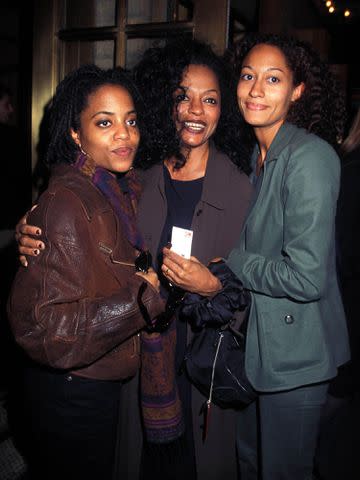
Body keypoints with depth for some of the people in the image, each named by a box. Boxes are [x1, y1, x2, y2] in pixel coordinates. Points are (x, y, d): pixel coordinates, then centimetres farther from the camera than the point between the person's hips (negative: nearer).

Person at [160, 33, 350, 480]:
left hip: (295, 350, -8)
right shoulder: (254, 155, 6)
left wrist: (218, 277, -19)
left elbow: (308, 278, -26)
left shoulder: (310, 157, -21)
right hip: (255, 341, 8)